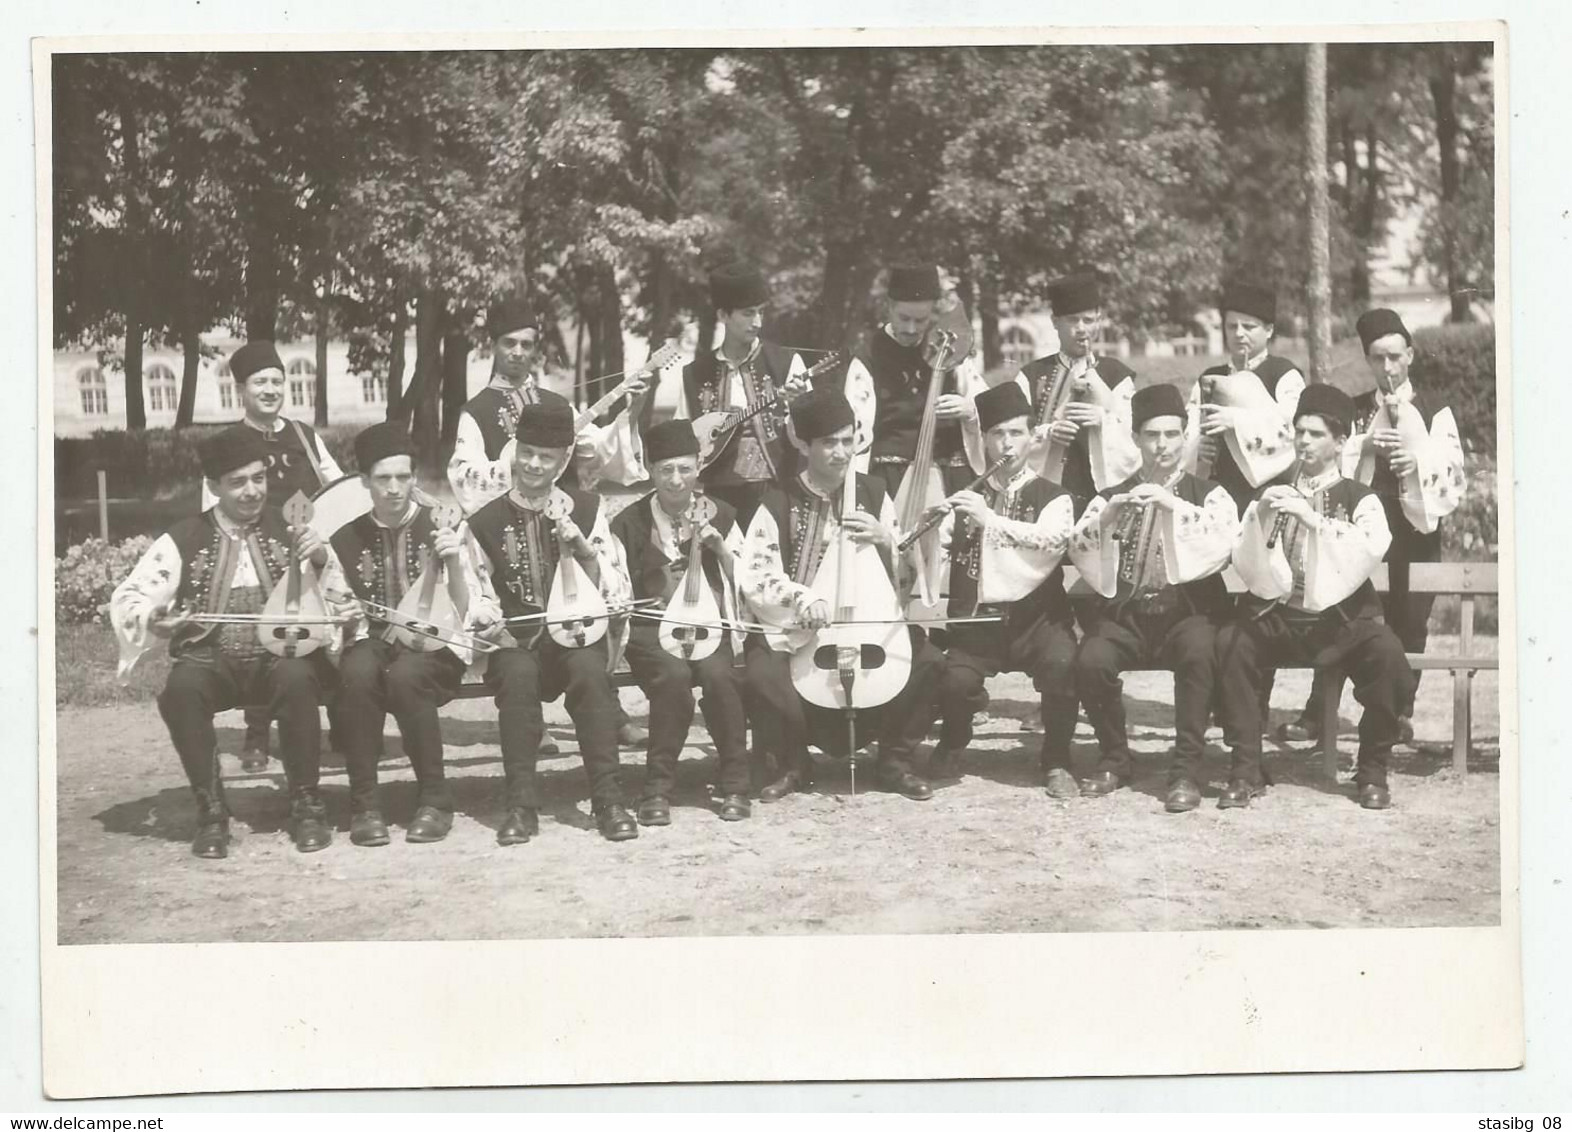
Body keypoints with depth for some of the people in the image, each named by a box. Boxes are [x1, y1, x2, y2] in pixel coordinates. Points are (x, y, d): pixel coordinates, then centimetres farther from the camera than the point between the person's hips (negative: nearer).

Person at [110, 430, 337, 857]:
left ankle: (306, 804, -20)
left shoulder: (289, 529, 9)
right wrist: (154, 618, -17)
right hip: (212, 659, 1)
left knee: (296, 677, -35)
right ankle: (211, 810, -19)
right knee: (181, 688, -33)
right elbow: (128, 597, 6)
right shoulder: (184, 540, 7)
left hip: (280, 654, 0)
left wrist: (321, 557, -17)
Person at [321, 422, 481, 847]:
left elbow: (459, 611, -3)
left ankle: (434, 799, -19)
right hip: (373, 639, 2)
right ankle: (364, 803, -22)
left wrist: (454, 563, -19)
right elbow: (335, 616, 12)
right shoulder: (347, 540, 9)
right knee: (357, 673, -34)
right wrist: (340, 616, -11)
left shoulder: (441, 528, 3)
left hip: (434, 643, -2)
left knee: (405, 675, -36)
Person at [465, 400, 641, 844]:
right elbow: (478, 597, 11)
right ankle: (522, 803, -29)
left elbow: (616, 594, 2)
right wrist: (488, 621, -10)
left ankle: (608, 797, -28)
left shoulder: (586, 510, 7)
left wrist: (583, 547, -13)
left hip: (579, 633, 0)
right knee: (517, 673, -34)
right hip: (516, 641, 0)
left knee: (590, 669, -34)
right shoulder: (486, 522, 7)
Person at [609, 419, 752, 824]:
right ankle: (658, 789, -20)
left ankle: (735, 784, -15)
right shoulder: (629, 523, 2)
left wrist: (721, 549, -8)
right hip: (651, 627, -1)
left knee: (717, 673, -32)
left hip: (707, 623, 1)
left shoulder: (720, 515, 8)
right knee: (673, 673, -34)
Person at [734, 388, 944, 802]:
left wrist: (885, 541, -12)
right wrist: (802, 599, -30)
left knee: (927, 658, -21)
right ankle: (795, 763, -2)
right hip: (795, 631, -2)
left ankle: (894, 760, 2)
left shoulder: (873, 494, 7)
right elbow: (754, 579, -13)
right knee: (762, 672, -31)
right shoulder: (779, 503, -3)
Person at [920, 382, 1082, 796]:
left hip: (1036, 617, -2)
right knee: (956, 681, -26)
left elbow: (1053, 539, -19)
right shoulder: (967, 496, 13)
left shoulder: (1053, 497, 4)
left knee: (1062, 666, -32)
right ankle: (952, 743, 11)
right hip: (976, 620, 2)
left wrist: (991, 520, -29)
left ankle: (1057, 762, -7)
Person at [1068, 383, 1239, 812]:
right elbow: (1078, 552, 0)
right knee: (1091, 661, -27)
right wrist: (1105, 518, -18)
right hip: (1124, 609, 2)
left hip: (1187, 608, -2)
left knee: (1198, 652, -35)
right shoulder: (1113, 497, 14)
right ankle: (1114, 760, -3)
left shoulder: (1208, 495, 9)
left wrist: (1174, 504, -20)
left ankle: (1186, 771, -23)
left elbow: (1224, 540, -12)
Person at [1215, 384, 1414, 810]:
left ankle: (1372, 770, -12)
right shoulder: (1273, 494, 11)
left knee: (1386, 651, -31)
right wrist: (1258, 518, -17)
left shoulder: (1359, 498, 5)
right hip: (1277, 616, 2)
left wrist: (1313, 518, -25)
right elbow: (1247, 568, 0)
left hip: (1341, 617, -2)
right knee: (1228, 643, -27)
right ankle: (1245, 770, -17)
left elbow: (1370, 551, -16)